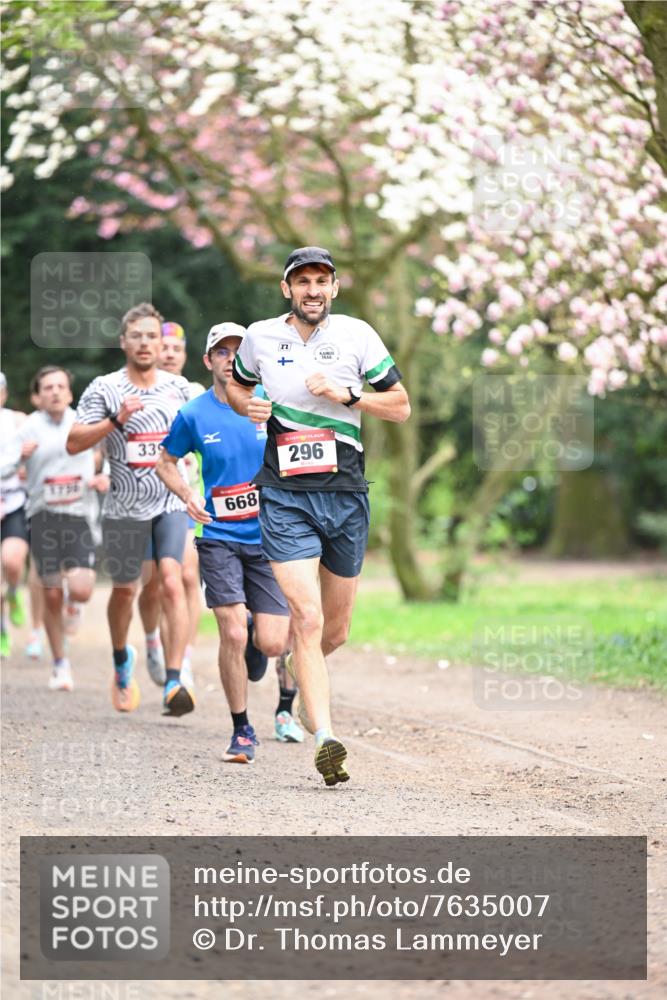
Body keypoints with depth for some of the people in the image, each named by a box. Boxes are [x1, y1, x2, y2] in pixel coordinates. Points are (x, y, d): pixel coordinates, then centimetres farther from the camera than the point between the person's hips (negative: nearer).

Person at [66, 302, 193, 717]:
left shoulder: (178, 386, 5)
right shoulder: (104, 389, -5)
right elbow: (73, 443, -13)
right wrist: (115, 420, -23)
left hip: (172, 502, 0)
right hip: (124, 507, 0)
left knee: (172, 581, -18)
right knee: (124, 590, 14)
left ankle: (174, 681, -23)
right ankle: (122, 659, 43)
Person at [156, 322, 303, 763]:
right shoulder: (194, 415, -1)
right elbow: (166, 463, 15)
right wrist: (188, 496, -4)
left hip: (269, 539, 1)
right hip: (220, 538, -1)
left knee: (272, 644, -6)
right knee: (233, 635, -15)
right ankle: (242, 730, 3)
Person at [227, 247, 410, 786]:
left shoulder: (357, 335, 1)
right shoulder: (260, 337, 3)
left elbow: (401, 406, 4)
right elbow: (236, 385, 22)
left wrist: (346, 394, -11)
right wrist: (247, 405, -1)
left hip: (347, 497, 2)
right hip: (286, 498, -2)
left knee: (336, 630, 12)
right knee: (308, 619, -17)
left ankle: (299, 672, 47)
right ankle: (325, 738, -22)